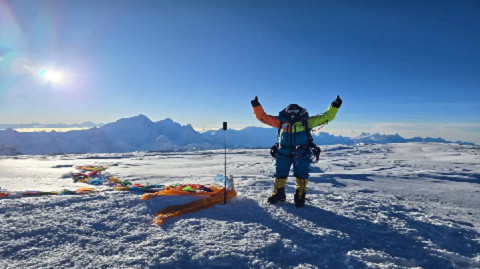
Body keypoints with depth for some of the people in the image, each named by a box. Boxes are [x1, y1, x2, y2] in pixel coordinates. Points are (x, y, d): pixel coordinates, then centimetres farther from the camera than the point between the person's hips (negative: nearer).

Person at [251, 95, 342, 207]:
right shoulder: (281, 121, 6)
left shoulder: (306, 121, 5)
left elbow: (326, 117, 7)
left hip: (301, 153, -1)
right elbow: (262, 117, 8)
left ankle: (300, 196, 21)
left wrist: (334, 106, -3)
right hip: (283, 153, 2)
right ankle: (278, 194, 30)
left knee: (301, 175, 2)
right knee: (280, 175, 10)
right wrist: (256, 106, -1)